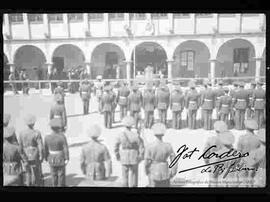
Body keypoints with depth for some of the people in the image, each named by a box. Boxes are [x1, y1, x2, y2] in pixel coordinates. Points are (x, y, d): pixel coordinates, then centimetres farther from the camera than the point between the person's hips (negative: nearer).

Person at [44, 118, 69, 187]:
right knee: (61, 175, 14)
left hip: (51, 159, 3)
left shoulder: (47, 137, -12)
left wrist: (46, 158, 11)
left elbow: (45, 149, -3)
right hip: (61, 159, -2)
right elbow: (65, 148, -16)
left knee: (54, 175, 17)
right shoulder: (62, 137, -21)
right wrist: (67, 159, -5)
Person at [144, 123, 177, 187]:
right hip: (165, 173, 1)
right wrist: (172, 173, 7)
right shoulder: (168, 146, -11)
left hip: (153, 173, -1)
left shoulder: (149, 147, -17)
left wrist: (147, 172, 7)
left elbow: (147, 162, -12)